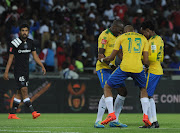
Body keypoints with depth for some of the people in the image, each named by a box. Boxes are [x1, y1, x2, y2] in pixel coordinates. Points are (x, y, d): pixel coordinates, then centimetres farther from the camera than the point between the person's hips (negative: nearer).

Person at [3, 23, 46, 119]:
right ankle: (33, 112, -21)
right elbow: (10, 58, -5)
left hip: (26, 71, 7)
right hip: (18, 71, -7)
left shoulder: (30, 42, 8)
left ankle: (12, 114, 12)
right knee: (24, 91, -14)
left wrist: (42, 66, 3)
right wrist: (6, 72, -6)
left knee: (19, 93, 6)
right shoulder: (15, 43, -9)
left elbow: (35, 56, 14)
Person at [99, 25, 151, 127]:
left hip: (124, 67, -2)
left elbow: (112, 57, 13)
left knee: (107, 88, 15)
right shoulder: (144, 39, 19)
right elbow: (146, 60, 10)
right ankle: (145, 116, 13)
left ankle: (111, 114, -2)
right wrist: (147, 65, 33)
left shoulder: (121, 37, 13)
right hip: (138, 68, 3)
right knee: (143, 89, 30)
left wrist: (102, 59, 33)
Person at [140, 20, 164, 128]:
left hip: (152, 72, -10)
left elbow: (153, 58, -23)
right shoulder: (159, 39, 17)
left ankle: (150, 122, -8)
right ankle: (154, 121, 13)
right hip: (158, 71, 10)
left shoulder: (153, 41, -15)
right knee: (149, 97, 14)